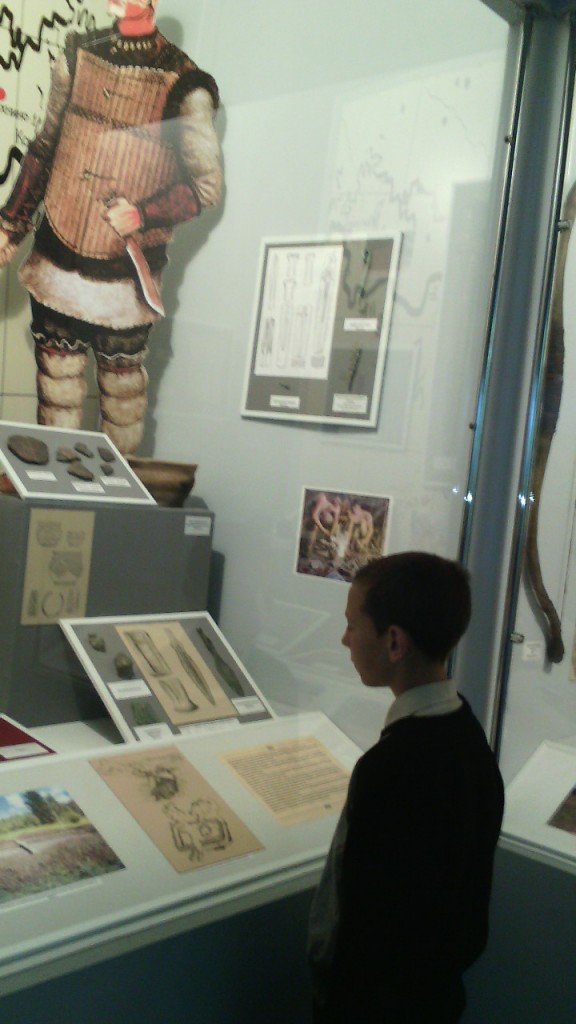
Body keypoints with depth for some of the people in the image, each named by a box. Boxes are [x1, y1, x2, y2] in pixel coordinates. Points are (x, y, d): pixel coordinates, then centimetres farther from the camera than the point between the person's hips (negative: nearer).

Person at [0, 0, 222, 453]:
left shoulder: (183, 86, -11)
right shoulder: (78, 54, 4)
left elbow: (207, 183, -6)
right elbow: (45, 147, 14)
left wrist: (142, 214, -20)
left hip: (124, 276, -4)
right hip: (57, 260, 4)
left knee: (121, 381, 8)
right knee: (57, 373, 12)